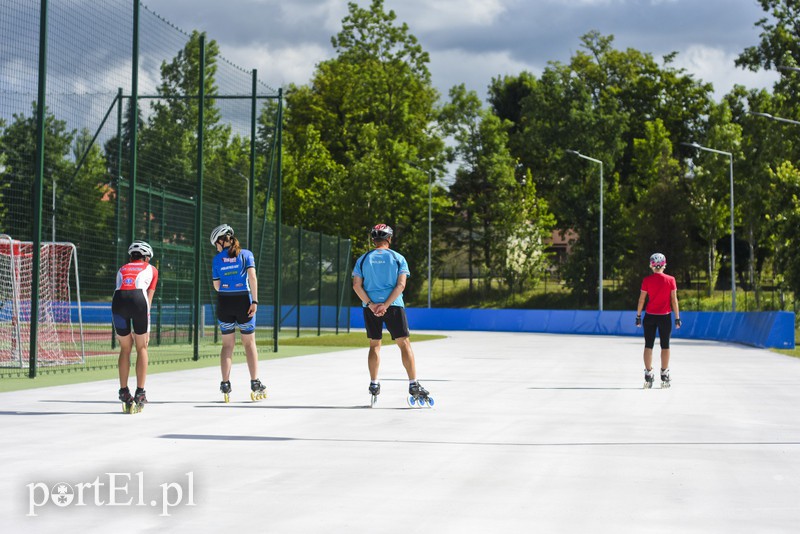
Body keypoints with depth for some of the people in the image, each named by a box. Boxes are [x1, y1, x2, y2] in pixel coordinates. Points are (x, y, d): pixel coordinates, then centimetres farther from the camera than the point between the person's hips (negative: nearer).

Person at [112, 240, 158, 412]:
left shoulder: (122, 270, 34)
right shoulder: (151, 270, 28)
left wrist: (122, 330, 32)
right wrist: (146, 329, 18)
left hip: (118, 300, 2)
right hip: (138, 299, -2)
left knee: (125, 348, 19)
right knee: (141, 348, 13)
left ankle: (124, 393, 20)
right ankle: (140, 394, 12)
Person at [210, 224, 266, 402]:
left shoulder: (217, 259, 3)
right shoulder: (246, 254, 1)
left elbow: (216, 285, 7)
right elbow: (252, 277, -10)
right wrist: (254, 301, -11)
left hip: (224, 301, 1)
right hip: (244, 301, -1)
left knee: (227, 344, 8)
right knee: (249, 343, 8)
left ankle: (225, 384, 2)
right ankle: (255, 383, 6)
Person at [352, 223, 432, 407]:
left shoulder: (363, 259, 7)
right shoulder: (398, 258, 3)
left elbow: (356, 285, -2)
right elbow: (401, 284, -8)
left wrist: (370, 304, -7)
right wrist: (386, 304, -13)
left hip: (370, 307, 2)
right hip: (393, 306, -2)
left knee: (374, 345, 12)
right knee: (404, 343, 0)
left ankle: (374, 385, 10)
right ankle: (413, 385, -6)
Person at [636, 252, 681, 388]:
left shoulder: (647, 280, -3)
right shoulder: (670, 280, -3)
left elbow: (641, 299, -1)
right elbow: (674, 300, -2)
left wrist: (638, 316, 7)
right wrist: (677, 317, 4)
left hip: (650, 316, 0)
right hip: (665, 316, 0)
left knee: (648, 345, 5)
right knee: (665, 346, 8)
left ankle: (648, 375, 1)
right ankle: (664, 375, 8)